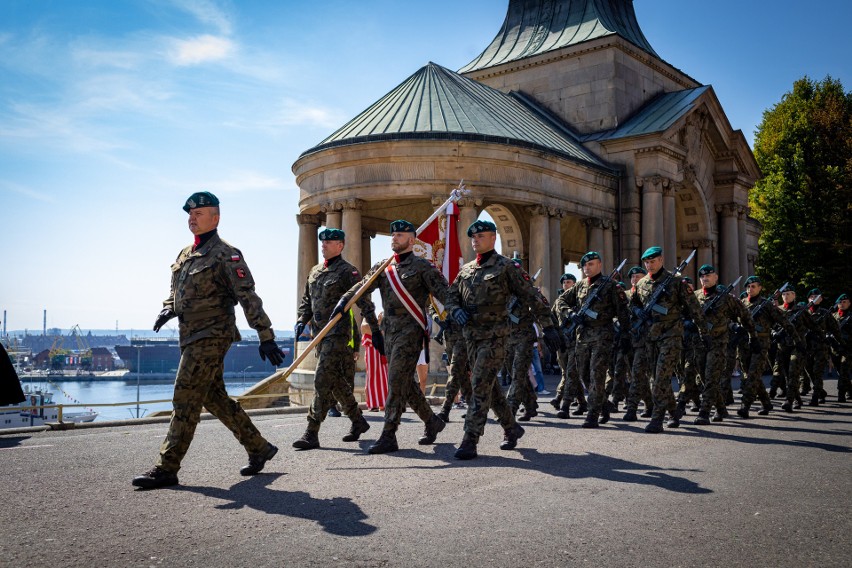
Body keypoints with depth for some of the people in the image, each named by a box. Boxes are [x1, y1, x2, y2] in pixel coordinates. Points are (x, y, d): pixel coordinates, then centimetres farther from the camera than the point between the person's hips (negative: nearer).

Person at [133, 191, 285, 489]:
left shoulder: (226, 255, -9)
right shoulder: (184, 255, 16)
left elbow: (249, 298, -14)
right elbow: (176, 291, 27)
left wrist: (266, 337, -17)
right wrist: (167, 309, 4)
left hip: (211, 336, -9)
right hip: (192, 337, 9)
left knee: (186, 399, -8)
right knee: (215, 398, 13)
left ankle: (166, 468, -1)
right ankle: (260, 448, 23)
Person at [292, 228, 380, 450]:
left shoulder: (347, 271, -7)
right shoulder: (314, 272, 16)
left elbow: (364, 303, -9)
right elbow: (306, 300, 22)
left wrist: (375, 332, -12)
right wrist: (301, 320, 4)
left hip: (339, 334, -8)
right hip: (320, 335, 8)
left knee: (322, 381, -12)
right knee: (337, 382, 15)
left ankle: (311, 433, -10)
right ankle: (358, 421, 30)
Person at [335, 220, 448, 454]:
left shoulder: (422, 266, -2)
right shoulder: (383, 267, 14)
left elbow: (442, 291, -9)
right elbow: (362, 286, 2)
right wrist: (344, 300, -15)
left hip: (411, 330, -7)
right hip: (390, 331, 7)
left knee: (397, 382, -11)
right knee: (405, 383, 13)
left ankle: (388, 436, -7)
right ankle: (432, 421, 30)